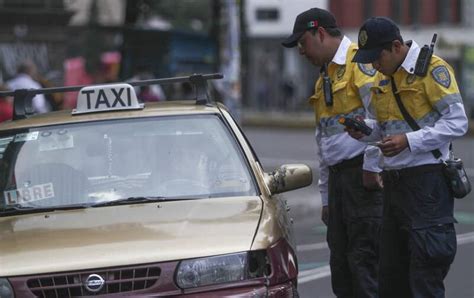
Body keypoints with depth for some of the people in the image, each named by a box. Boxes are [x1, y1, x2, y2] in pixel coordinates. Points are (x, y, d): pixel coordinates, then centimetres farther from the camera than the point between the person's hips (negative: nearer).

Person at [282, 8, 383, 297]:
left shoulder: (360, 61, -8)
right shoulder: (324, 80, 23)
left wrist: (372, 167, -18)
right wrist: (326, 197, 24)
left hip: (365, 176, -10)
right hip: (338, 177, 10)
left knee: (364, 259, -12)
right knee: (341, 261, 8)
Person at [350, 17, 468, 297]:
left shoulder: (432, 69, -11)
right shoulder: (383, 79, 14)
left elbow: (457, 122, -16)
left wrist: (408, 141, -22)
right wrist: (365, 130, 0)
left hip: (427, 181, -8)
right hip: (394, 179, 8)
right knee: (392, 274, 13)